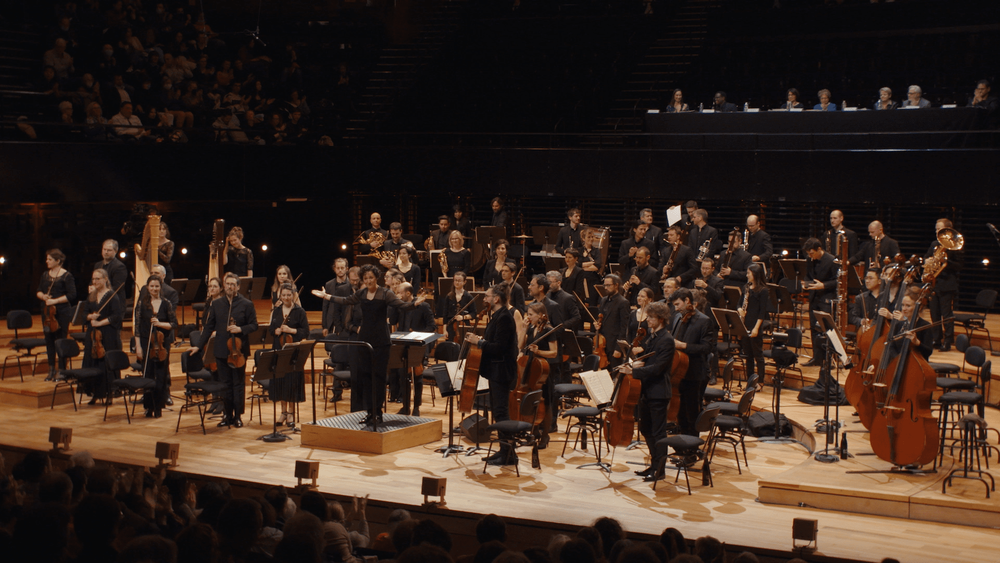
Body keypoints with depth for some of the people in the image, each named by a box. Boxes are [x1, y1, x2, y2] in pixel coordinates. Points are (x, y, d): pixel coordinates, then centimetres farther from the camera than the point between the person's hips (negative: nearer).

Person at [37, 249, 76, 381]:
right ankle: (51, 370, 17)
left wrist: (55, 300, -18)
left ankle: (62, 370, 7)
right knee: (49, 340, 8)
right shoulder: (45, 275, 10)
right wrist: (43, 296, -7)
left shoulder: (66, 276, -7)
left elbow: (72, 295, -13)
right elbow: (38, 292, 16)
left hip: (62, 313, -6)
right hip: (47, 312, 6)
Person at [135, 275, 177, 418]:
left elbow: (174, 324, 2)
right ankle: (149, 407, 10)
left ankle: (158, 408, 10)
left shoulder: (166, 304, 3)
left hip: (162, 344, 0)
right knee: (147, 375, 1)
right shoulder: (142, 304, 1)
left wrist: (160, 323, -15)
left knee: (161, 376, 1)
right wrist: (138, 346, -5)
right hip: (146, 343, 0)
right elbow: (138, 326, 0)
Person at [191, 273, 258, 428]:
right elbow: (209, 327, 10)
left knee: (238, 384, 2)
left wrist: (240, 329, -19)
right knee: (225, 384, 8)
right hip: (221, 351, 3)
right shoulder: (216, 304, 8)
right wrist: (199, 345, 5)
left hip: (239, 350, -3)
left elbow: (253, 325, -1)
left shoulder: (246, 304, -1)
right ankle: (228, 416, 16)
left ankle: (238, 416, 11)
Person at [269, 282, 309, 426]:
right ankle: (283, 411, 16)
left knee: (292, 380, -3)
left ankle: (291, 412, 9)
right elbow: (270, 329, 10)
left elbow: (306, 332, -5)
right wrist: (278, 331, -10)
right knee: (279, 380, 4)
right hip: (278, 349, 4)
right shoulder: (276, 310, 10)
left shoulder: (299, 311, -2)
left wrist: (291, 330, -16)